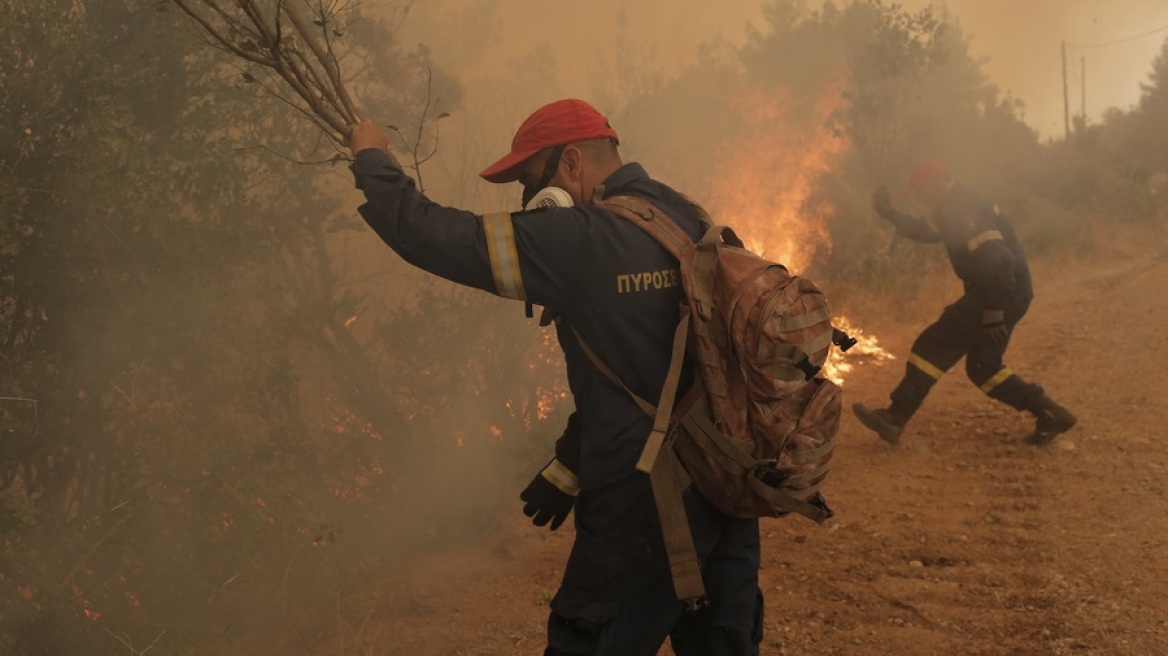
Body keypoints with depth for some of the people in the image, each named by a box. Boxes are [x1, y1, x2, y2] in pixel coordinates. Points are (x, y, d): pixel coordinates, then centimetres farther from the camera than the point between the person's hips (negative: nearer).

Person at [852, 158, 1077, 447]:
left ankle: (894, 419, -8)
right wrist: (890, 213, 19)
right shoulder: (956, 208, 16)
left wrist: (994, 312, -27)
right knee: (982, 368, 16)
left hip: (1003, 294, -11)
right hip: (1008, 296, 11)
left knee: (933, 347, -8)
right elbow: (926, 231, 31)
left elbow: (996, 261, -27)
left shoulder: (965, 212, -17)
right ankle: (1050, 414, 15)